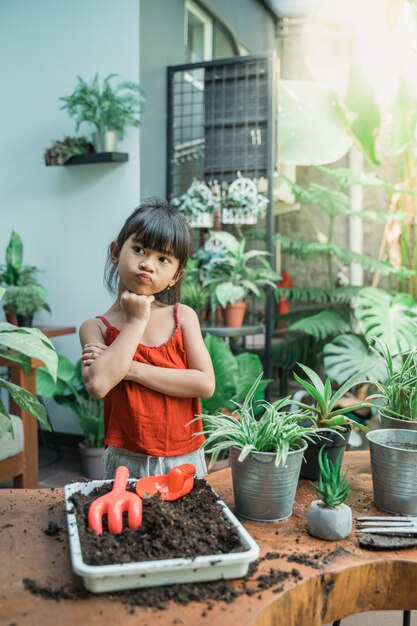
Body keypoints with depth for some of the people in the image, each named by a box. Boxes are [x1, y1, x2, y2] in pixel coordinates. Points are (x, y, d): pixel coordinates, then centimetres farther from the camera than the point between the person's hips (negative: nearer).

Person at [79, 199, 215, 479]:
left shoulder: (183, 316, -3)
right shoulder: (96, 327, -5)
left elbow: (206, 384, -13)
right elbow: (98, 384, -23)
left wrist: (131, 369, -16)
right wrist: (136, 322, -15)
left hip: (185, 459, 1)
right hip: (127, 462, -1)